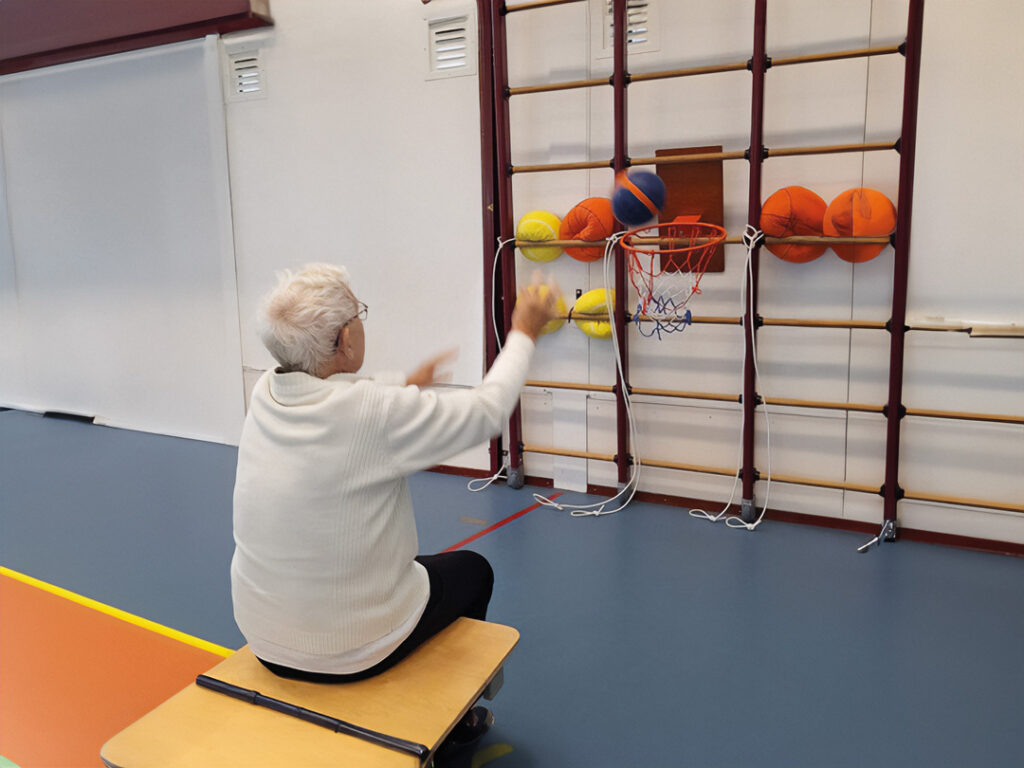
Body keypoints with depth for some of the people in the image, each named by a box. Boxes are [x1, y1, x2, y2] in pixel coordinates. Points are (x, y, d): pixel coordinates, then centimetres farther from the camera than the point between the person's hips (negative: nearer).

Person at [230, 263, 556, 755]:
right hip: (352, 653, -6)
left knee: (425, 565, 31)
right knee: (472, 570, 20)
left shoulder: (265, 395, -8)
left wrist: (404, 387, 26)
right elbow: (488, 409, -15)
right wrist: (524, 333, -1)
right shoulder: (377, 413, -28)